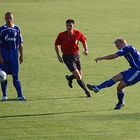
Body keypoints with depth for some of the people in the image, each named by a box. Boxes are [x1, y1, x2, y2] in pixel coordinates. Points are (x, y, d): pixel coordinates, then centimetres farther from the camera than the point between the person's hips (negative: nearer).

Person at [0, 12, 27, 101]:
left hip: (14, 55, 1)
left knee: (15, 76, 1)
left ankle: (20, 95, -1)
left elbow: (20, 44, 11)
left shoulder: (17, 29, 7)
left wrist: (21, 55, 7)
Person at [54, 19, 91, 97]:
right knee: (78, 77, -12)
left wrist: (86, 50, -5)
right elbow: (56, 45, 3)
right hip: (67, 57, -4)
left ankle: (69, 78, 43)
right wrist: (58, 56, -1)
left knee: (80, 75, 11)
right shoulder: (61, 35, -11)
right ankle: (86, 90, 7)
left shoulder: (78, 33, -5)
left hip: (76, 55, 4)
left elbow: (84, 41, 12)